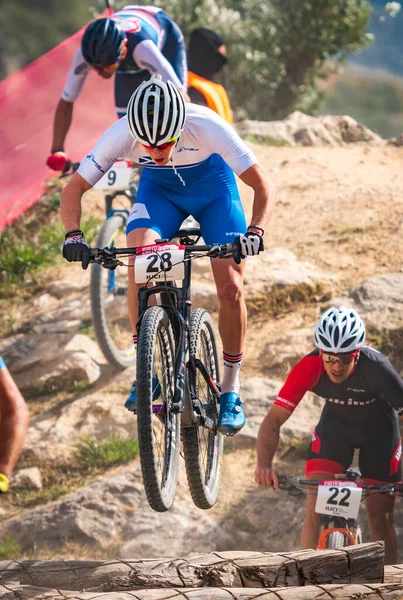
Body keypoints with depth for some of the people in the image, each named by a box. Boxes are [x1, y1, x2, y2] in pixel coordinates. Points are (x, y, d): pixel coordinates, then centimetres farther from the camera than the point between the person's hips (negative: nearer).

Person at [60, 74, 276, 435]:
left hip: (212, 185, -1)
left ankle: (230, 389, 9)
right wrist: (74, 235, -42)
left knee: (231, 289, -11)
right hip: (159, 189, 1)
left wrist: (255, 231, -48)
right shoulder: (122, 134, -32)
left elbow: (263, 186, -30)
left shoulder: (208, 127, -37)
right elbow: (74, 189, -23)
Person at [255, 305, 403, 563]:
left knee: (380, 516, -1)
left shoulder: (376, 368, -37)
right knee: (316, 510, -11)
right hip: (336, 424, 2)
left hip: (378, 428, -1)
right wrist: (264, 464, -48)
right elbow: (274, 420, -31)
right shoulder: (309, 368, -32)